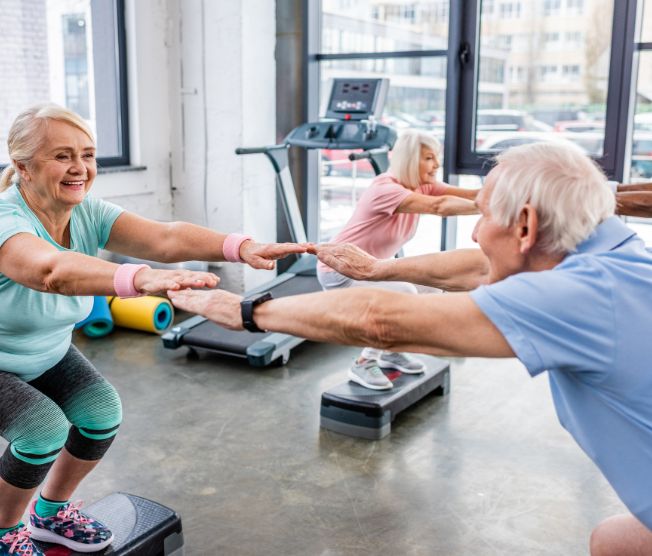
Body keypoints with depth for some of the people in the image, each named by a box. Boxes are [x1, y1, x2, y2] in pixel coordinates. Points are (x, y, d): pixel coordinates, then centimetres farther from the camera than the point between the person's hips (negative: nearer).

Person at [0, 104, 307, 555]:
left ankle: (51, 514, 17)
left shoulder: (88, 213, -17)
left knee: (102, 413, -11)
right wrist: (142, 279, -75)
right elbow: (51, 270, -58)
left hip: (48, 354, 6)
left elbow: (166, 236, -34)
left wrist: (241, 247, -52)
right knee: (45, 430, -25)